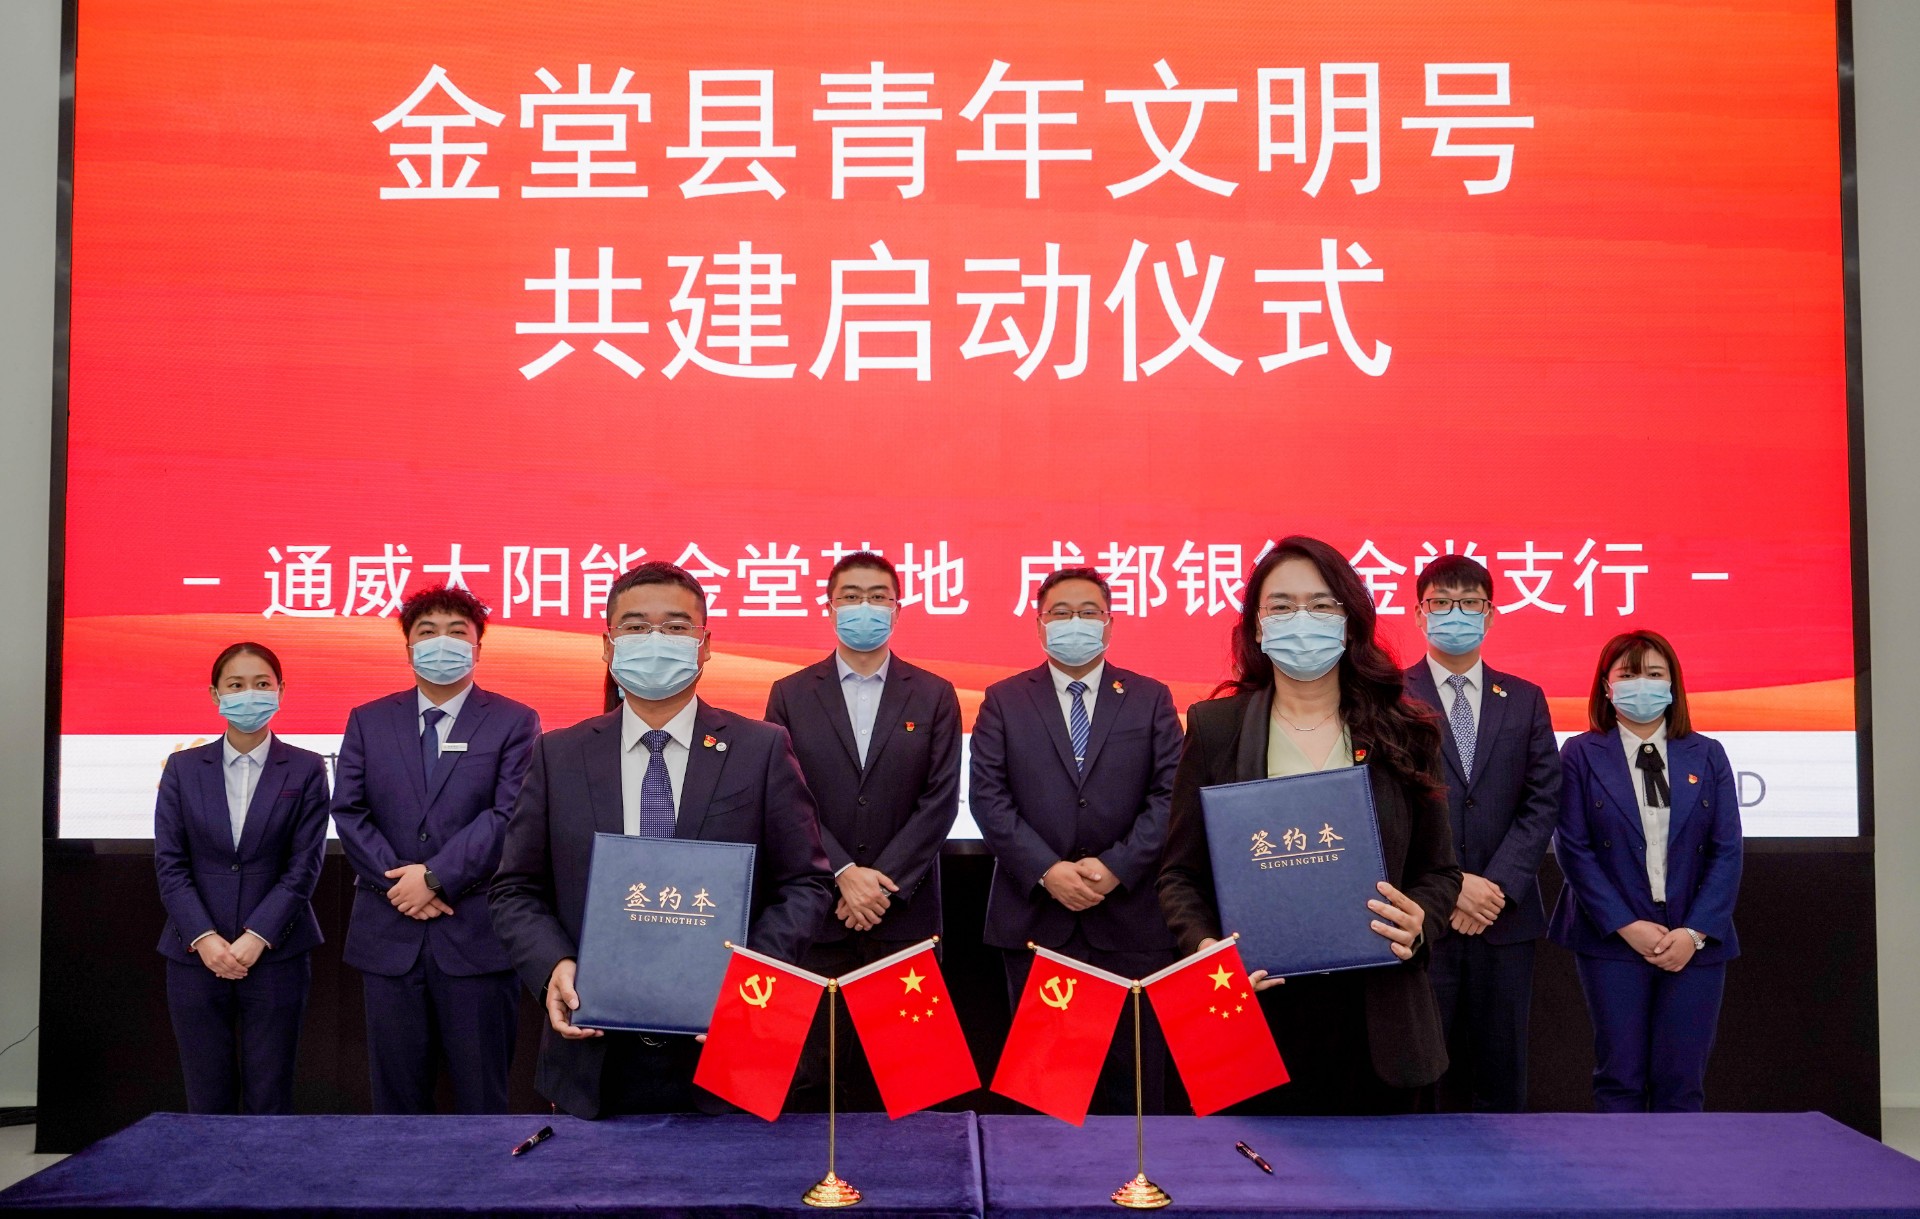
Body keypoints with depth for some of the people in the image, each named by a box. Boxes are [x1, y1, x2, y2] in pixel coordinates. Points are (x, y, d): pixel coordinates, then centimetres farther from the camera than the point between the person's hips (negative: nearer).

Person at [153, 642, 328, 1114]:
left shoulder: (306, 769, 3)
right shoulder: (183, 767, 7)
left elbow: (304, 865, -3)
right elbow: (169, 862, 1)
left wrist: (256, 938, -13)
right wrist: (204, 938, -10)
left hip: (275, 955, -1)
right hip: (196, 954, 2)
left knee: (269, 1102, 2)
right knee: (207, 1101, 5)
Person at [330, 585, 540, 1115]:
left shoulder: (513, 722, 2)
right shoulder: (368, 721, 11)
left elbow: (509, 815, -8)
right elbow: (348, 812, 3)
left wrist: (436, 876, -14)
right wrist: (400, 883, -9)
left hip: (476, 933, -3)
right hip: (389, 935, 3)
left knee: (483, 1098, 4)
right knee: (396, 1095, 10)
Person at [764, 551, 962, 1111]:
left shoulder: (934, 696, 7)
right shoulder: (790, 695, 7)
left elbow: (940, 799, 0)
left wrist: (882, 881, -9)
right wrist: (843, 874, -11)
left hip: (904, 914, 0)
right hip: (817, 912, 0)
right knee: (812, 1073, 2)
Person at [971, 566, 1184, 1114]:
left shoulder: (1151, 699, 8)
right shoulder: (1003, 700, 7)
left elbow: (1169, 795, 0)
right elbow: (988, 797, -1)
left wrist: (1116, 868, -11)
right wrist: (1047, 872, -12)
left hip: (1129, 919, 0)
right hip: (1034, 919, 0)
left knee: (1133, 1079, 5)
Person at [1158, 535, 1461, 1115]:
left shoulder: (1405, 733, 5)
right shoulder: (1214, 728, 3)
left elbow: (1438, 870, 10)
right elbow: (1181, 874, 5)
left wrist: (1420, 921, -10)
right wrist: (1205, 944, -13)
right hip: (1255, 1009, -1)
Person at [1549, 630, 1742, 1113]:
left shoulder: (1706, 756, 9)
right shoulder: (1581, 754, 2)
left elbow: (1726, 851, 3)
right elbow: (1573, 849, -4)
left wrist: (1694, 933, -9)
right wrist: (1628, 926, -12)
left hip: (1695, 942, 2)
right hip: (1613, 942, -2)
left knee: (1681, 1082, 4)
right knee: (1620, 1079, 2)